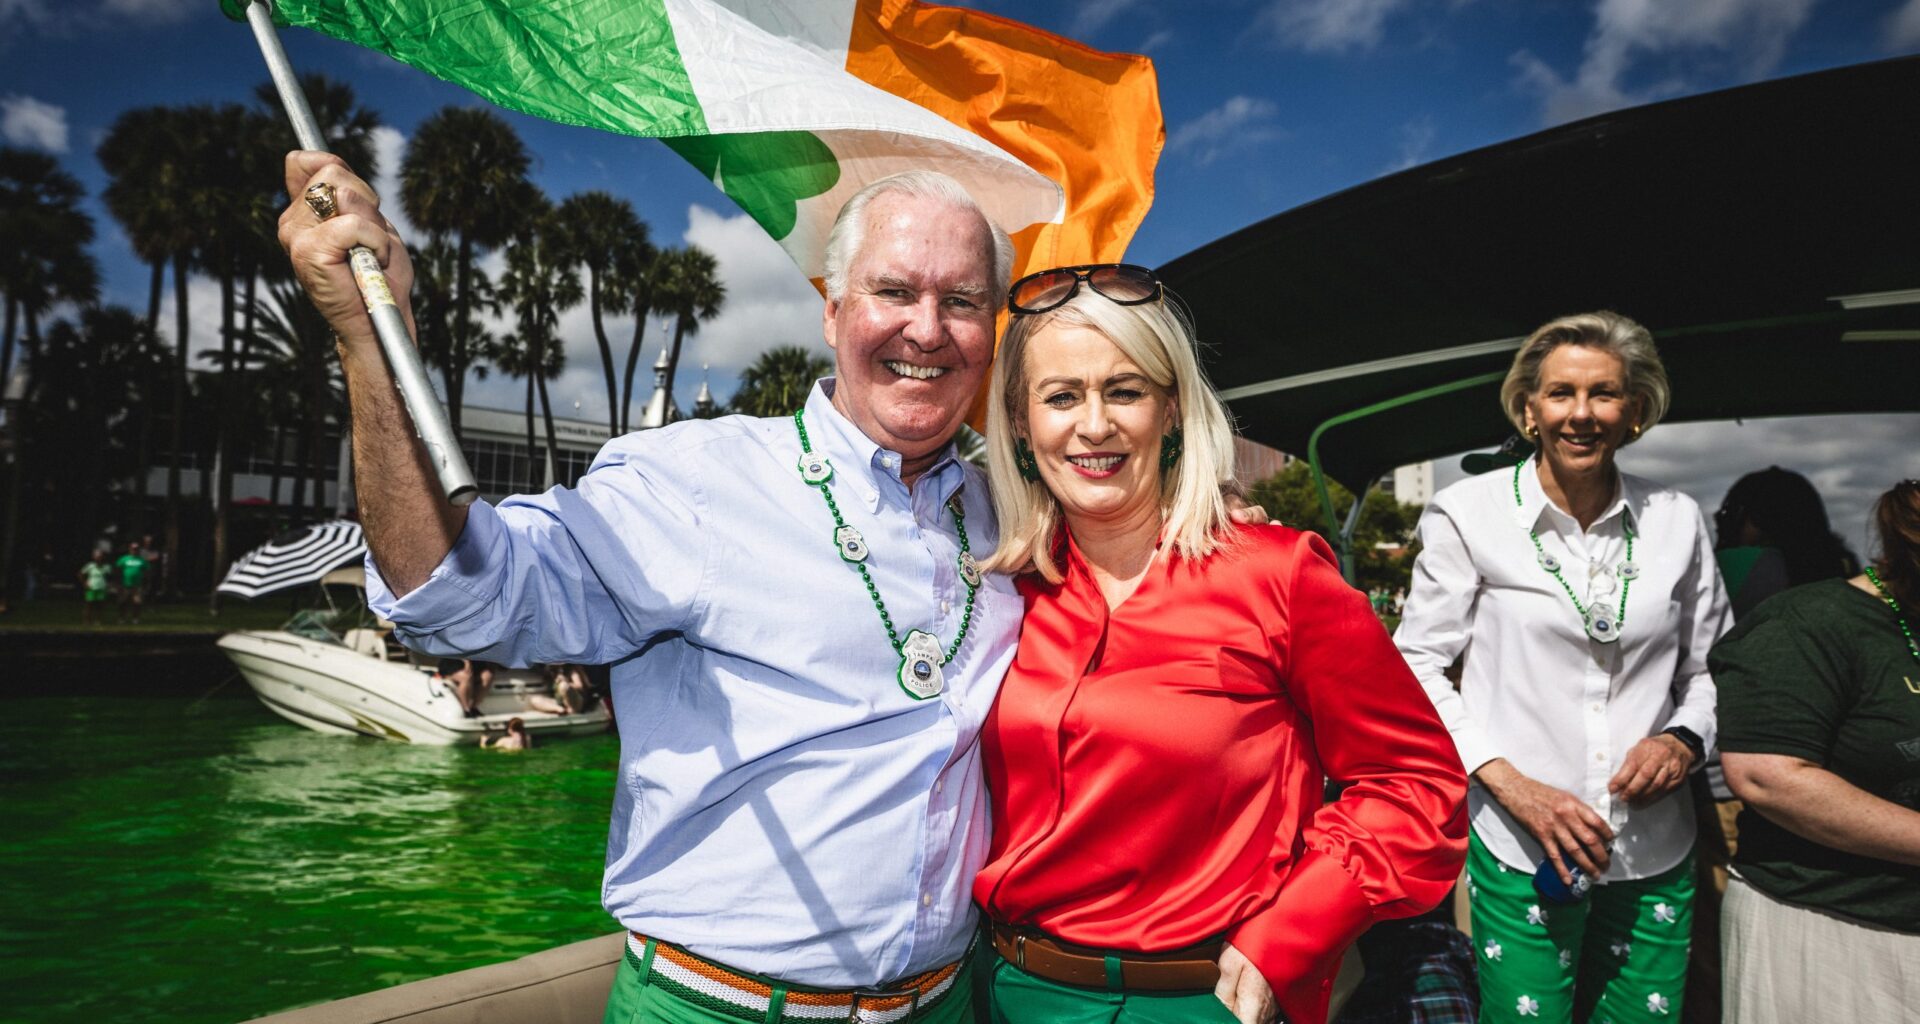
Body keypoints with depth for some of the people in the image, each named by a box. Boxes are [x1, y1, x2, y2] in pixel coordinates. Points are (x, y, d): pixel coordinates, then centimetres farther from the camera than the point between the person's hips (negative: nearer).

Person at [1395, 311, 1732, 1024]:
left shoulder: (1676, 520, 4)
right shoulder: (1468, 513, -6)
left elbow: (1708, 666, 14)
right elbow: (1417, 664, -5)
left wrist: (1685, 740, -6)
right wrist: (1512, 784, -14)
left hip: (1656, 856, 4)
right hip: (1521, 854, -3)